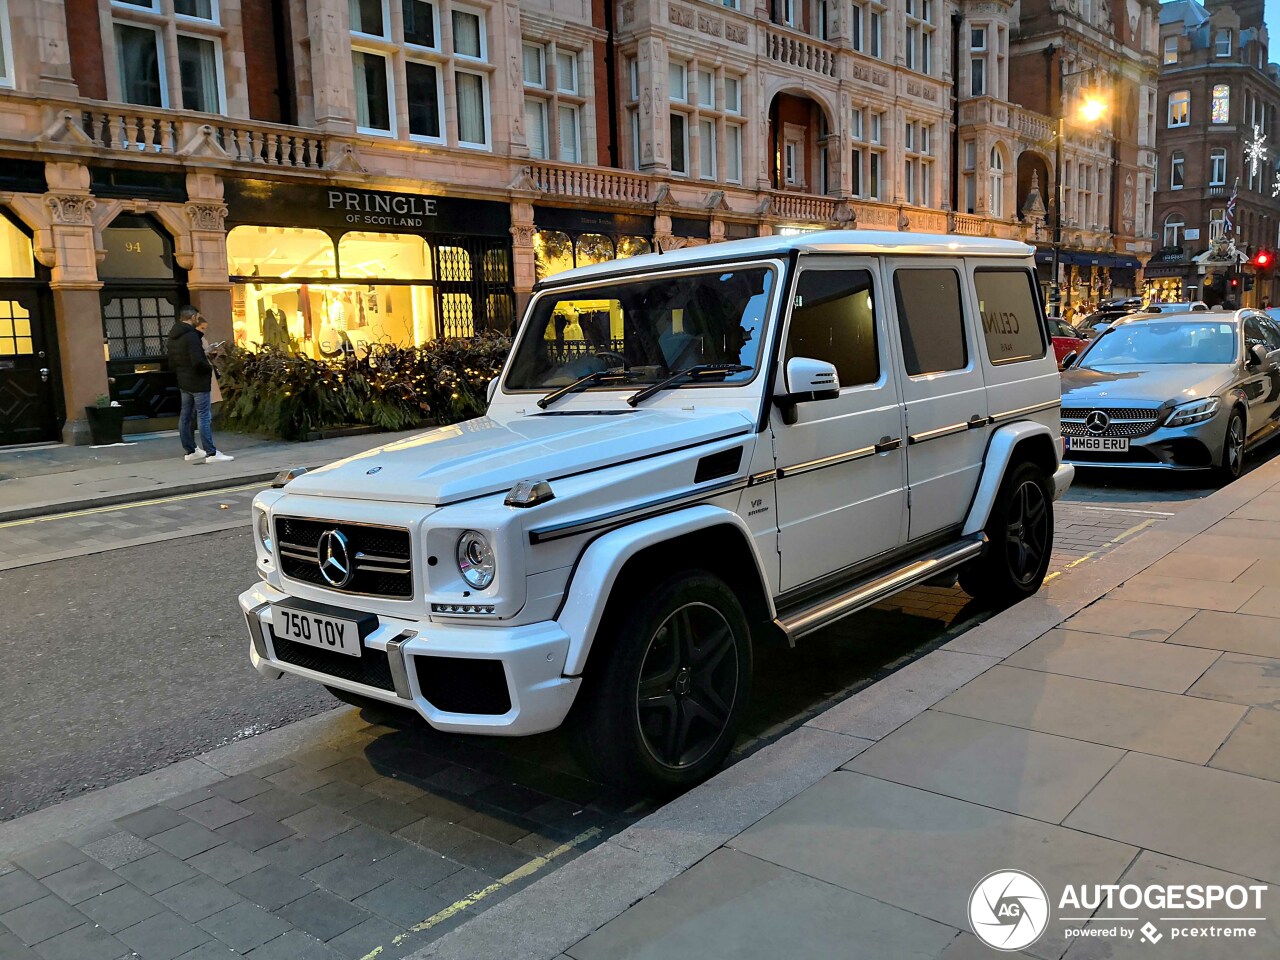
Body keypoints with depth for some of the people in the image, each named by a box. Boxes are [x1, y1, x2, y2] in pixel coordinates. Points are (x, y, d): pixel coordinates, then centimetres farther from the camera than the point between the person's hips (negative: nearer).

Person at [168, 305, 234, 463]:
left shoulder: (173, 336, 11)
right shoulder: (191, 335, -17)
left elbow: (171, 363, 16)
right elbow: (197, 361, -26)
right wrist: (209, 367, -8)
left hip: (183, 382, 9)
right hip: (197, 382, -9)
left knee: (186, 417, 12)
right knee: (204, 417, -8)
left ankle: (191, 451, 20)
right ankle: (211, 453, -8)